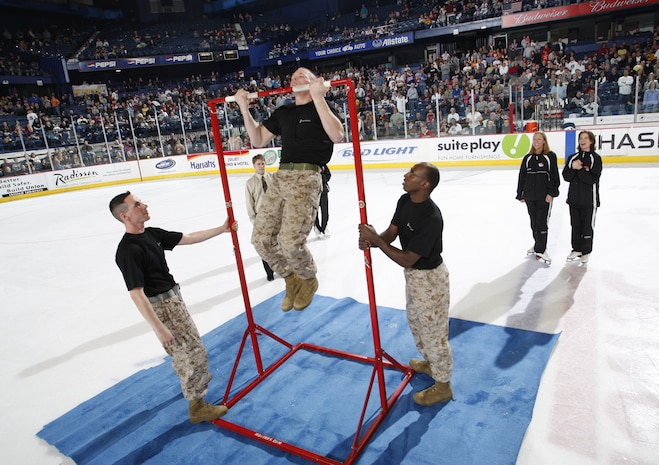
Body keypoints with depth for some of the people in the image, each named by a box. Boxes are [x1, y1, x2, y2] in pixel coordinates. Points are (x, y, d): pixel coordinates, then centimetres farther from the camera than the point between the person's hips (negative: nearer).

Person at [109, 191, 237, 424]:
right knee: (194, 353, -2)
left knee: (182, 349, 27)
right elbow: (137, 294, -25)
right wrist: (159, 328, -25)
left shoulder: (152, 234, 2)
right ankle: (197, 406, 13)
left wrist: (222, 229, 5)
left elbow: (189, 238, 8)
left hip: (173, 298, 9)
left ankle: (194, 377, 51)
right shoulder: (128, 250, -24)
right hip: (161, 307, -9)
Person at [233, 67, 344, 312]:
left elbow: (337, 135, -16)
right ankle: (291, 279, 23)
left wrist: (318, 97, -19)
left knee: (291, 242, -18)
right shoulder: (282, 112, 20)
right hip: (280, 177, 6)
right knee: (261, 238, 0)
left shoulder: (319, 107, 3)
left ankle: (309, 280, 15)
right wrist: (244, 108, 12)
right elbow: (258, 139, 22)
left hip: (306, 179, -6)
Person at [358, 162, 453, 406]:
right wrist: (371, 240, -23)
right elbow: (391, 232, -3)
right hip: (413, 274, 9)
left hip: (429, 278, -9)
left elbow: (406, 259, -30)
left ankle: (442, 385, 31)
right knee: (415, 321, 28)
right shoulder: (404, 201, -6)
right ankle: (430, 362, 53)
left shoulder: (431, 218, -32)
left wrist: (375, 239, -29)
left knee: (433, 332, 8)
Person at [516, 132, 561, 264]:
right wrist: (520, 195, 8)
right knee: (534, 222, 11)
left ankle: (540, 249, -2)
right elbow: (522, 176, 10)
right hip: (530, 196, 4)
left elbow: (554, 176, -4)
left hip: (544, 196, -4)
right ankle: (538, 245, 24)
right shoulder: (528, 158, 9)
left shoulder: (550, 156, -1)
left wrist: (551, 193, -12)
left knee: (542, 222, -6)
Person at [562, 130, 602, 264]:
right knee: (575, 225, 11)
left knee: (588, 226, 4)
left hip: (589, 199, -4)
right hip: (574, 197, 4)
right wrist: (573, 167, -18)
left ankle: (586, 251, 18)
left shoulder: (596, 158, -5)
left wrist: (580, 169, -20)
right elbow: (566, 177, -2)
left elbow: (593, 179, -15)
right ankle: (576, 249, 23)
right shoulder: (572, 157, 7)